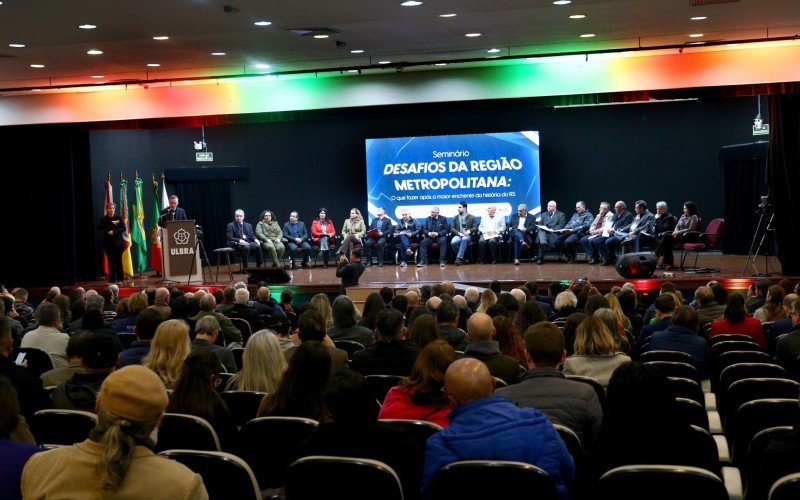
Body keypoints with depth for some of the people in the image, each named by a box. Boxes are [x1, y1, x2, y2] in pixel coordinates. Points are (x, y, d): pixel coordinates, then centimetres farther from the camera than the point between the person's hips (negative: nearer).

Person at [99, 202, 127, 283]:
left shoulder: (119, 218, 6)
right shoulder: (103, 219, 8)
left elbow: (123, 228, -3)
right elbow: (101, 227, -9)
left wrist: (114, 232, -15)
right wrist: (111, 223, -14)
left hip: (118, 242, -1)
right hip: (108, 242, 1)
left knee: (118, 261, -3)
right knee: (111, 261, -1)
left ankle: (119, 279, 0)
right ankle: (112, 279, 3)